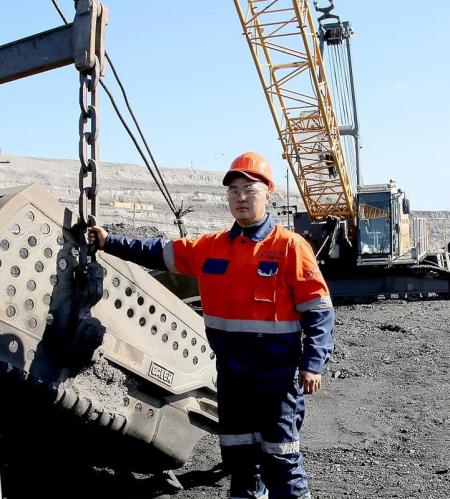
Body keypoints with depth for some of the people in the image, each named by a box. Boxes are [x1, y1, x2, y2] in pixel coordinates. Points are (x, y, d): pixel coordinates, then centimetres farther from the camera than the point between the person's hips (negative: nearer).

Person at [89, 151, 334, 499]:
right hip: (231, 374, 6)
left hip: (277, 375, -6)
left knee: (281, 454, 3)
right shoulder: (211, 247, 7)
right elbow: (161, 252, 14)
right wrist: (110, 243, 10)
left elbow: (319, 309, -11)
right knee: (237, 452, 18)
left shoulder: (290, 246, -10)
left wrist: (313, 364, -16)